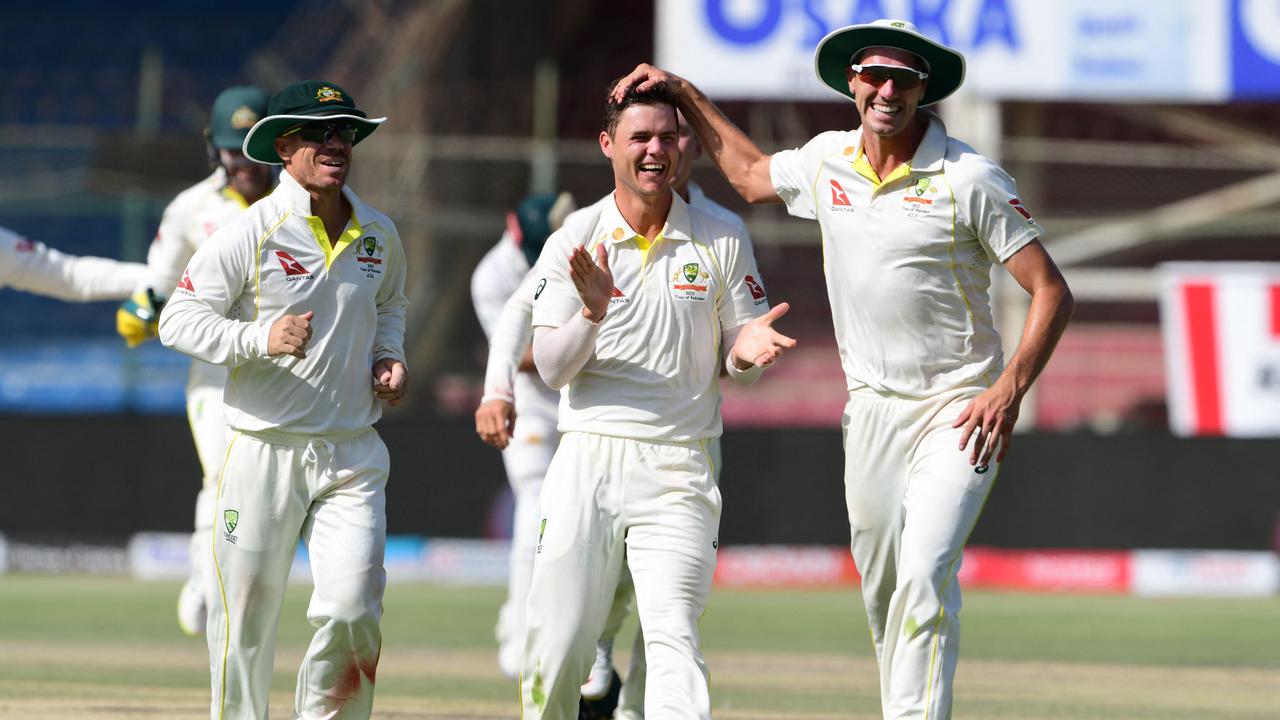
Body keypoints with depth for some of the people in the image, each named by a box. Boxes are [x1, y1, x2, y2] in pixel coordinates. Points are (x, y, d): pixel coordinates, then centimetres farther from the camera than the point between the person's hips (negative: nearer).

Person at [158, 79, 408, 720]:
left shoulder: (379, 235, 8)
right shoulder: (249, 234, -8)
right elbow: (178, 319, -9)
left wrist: (388, 356, 8)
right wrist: (261, 339, -23)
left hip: (352, 452, 3)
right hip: (265, 447, -3)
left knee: (353, 610, -10)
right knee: (247, 615, 2)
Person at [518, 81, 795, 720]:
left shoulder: (720, 243, 6)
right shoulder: (575, 241, 4)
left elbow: (738, 359, 11)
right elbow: (552, 368, -1)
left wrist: (748, 346, -13)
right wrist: (593, 313, -21)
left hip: (679, 469, -1)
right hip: (588, 458, 1)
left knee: (673, 638, -15)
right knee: (557, 646, 0)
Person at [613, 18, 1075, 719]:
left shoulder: (969, 180, -13)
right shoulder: (827, 162, 4)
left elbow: (1051, 292, -12)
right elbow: (751, 175, 27)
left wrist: (1009, 390, -22)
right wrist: (683, 93, 23)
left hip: (957, 410, -6)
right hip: (870, 409, 6)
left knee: (925, 577, -21)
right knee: (881, 588, 10)